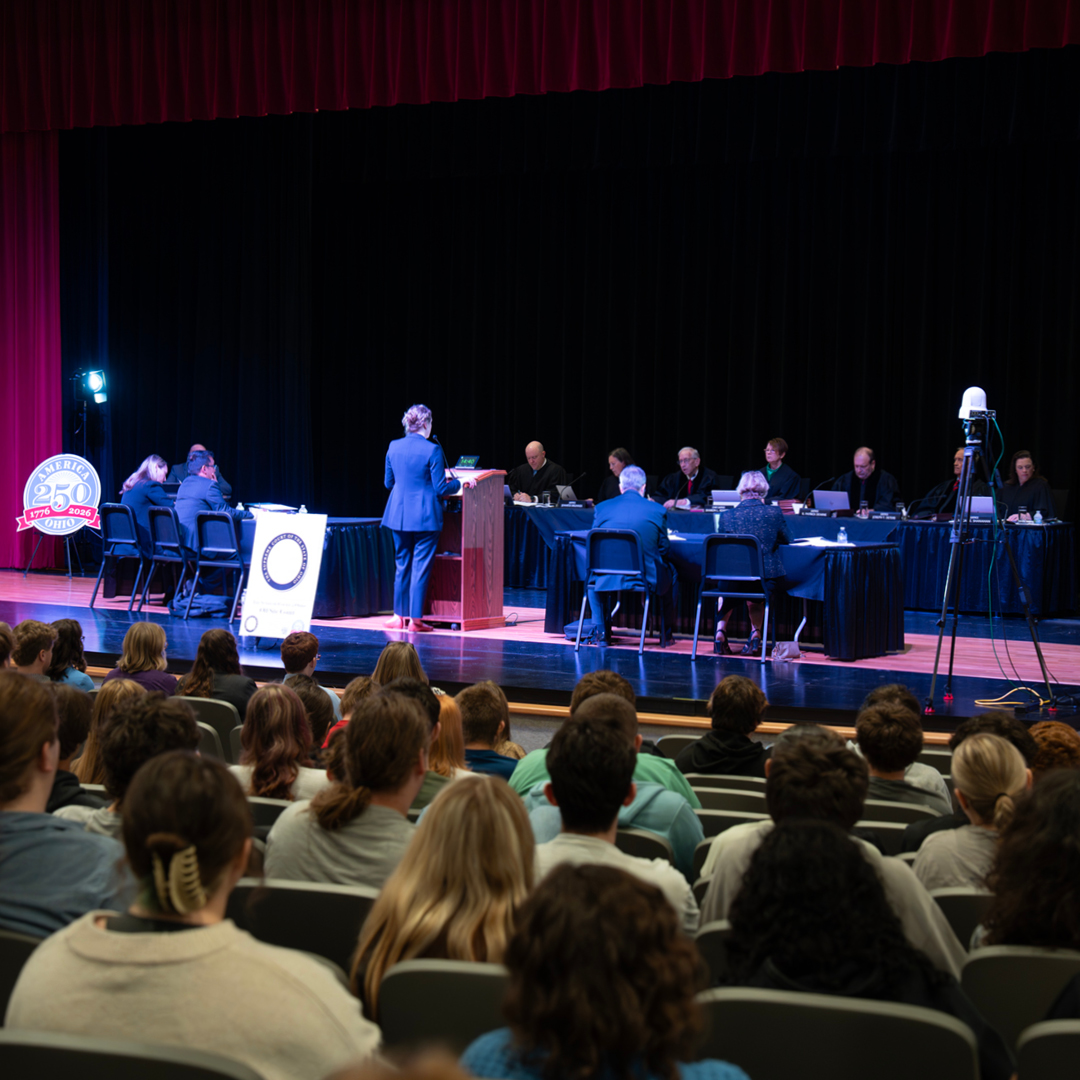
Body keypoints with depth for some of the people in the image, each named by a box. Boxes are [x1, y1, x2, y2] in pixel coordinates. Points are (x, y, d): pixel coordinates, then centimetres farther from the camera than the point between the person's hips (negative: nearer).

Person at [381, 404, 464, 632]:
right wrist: (459, 483, 7)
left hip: (398, 515, 5)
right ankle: (415, 619, 2)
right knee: (421, 566, 1)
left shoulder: (394, 447, 3)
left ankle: (400, 615, 18)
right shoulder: (432, 450, -13)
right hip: (425, 517, -5)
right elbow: (441, 488, -11)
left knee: (402, 564, 15)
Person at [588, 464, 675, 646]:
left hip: (607, 578, 1)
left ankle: (602, 631, 28)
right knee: (668, 573, 31)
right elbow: (664, 550, 6)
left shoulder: (602, 508, 3)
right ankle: (666, 634, 32)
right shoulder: (657, 510, -1)